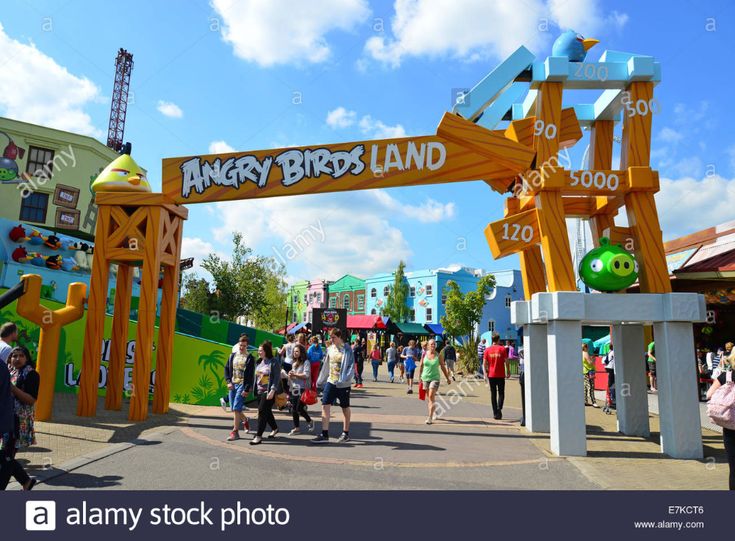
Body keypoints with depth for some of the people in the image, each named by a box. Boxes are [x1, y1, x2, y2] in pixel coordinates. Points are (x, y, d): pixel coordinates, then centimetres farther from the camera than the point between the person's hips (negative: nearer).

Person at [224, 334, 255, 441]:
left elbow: (251, 375, -9)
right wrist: (228, 382, -1)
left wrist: (247, 389, -15)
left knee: (236, 408, -11)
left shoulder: (250, 358, -5)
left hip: (242, 385, -6)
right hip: (233, 385, 6)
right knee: (233, 409, 11)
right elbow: (226, 369, 13)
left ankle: (235, 432, -3)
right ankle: (245, 420, 38)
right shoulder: (232, 356, 10)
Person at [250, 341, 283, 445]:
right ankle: (275, 428, 38)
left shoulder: (274, 362, -11)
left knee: (262, 411, -11)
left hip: (269, 392, -8)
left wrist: (272, 391, -22)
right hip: (260, 391, 8)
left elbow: (277, 378, -15)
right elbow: (256, 376, 19)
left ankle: (259, 436, -7)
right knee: (266, 411, 17)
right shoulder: (259, 362, 13)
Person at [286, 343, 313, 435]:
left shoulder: (306, 362, -6)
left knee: (299, 408, -10)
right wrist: (290, 375, 3)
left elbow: (306, 375, -16)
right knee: (293, 410, 6)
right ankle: (296, 428, 16)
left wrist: (294, 374, -14)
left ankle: (310, 421, 15)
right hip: (294, 389, 8)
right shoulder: (294, 363, 19)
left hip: (302, 389, -8)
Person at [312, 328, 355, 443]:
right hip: (330, 381, 5)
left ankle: (346, 434, 24)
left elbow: (351, 366, -14)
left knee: (345, 408, 9)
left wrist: (344, 379, -27)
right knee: (325, 406, -5)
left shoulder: (347, 349, -10)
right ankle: (324, 435, -1)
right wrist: (320, 380, 16)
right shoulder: (330, 349, 7)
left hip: (343, 384, -5)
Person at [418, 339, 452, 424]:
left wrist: (448, 378, 9)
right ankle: (434, 411, 31)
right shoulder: (424, 355, 1)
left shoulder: (438, 356, -2)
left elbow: (443, 367, 5)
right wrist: (419, 377, 9)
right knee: (429, 397, 11)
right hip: (425, 378, 3)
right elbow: (421, 366, 9)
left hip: (435, 378, -3)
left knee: (431, 396, -14)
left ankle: (430, 417, -12)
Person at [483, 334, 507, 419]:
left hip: (491, 375, 2)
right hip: (501, 375, -2)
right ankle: (499, 408, -16)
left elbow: (484, 363, -1)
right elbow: (506, 361, -4)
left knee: (493, 394, 10)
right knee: (501, 393, 7)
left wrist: (486, 373, 10)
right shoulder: (502, 349, -4)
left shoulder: (487, 350, 1)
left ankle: (495, 413, 11)